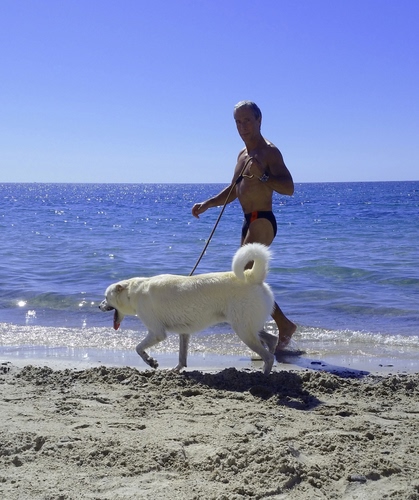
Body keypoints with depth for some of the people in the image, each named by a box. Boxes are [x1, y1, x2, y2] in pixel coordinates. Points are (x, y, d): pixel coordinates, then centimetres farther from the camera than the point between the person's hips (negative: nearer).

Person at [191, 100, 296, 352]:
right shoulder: (243, 154, 18)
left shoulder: (269, 151, -9)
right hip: (249, 222, 10)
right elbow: (234, 190, 27)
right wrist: (207, 204, 16)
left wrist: (263, 176, -33)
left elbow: (289, 188, -20)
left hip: (262, 222, -10)